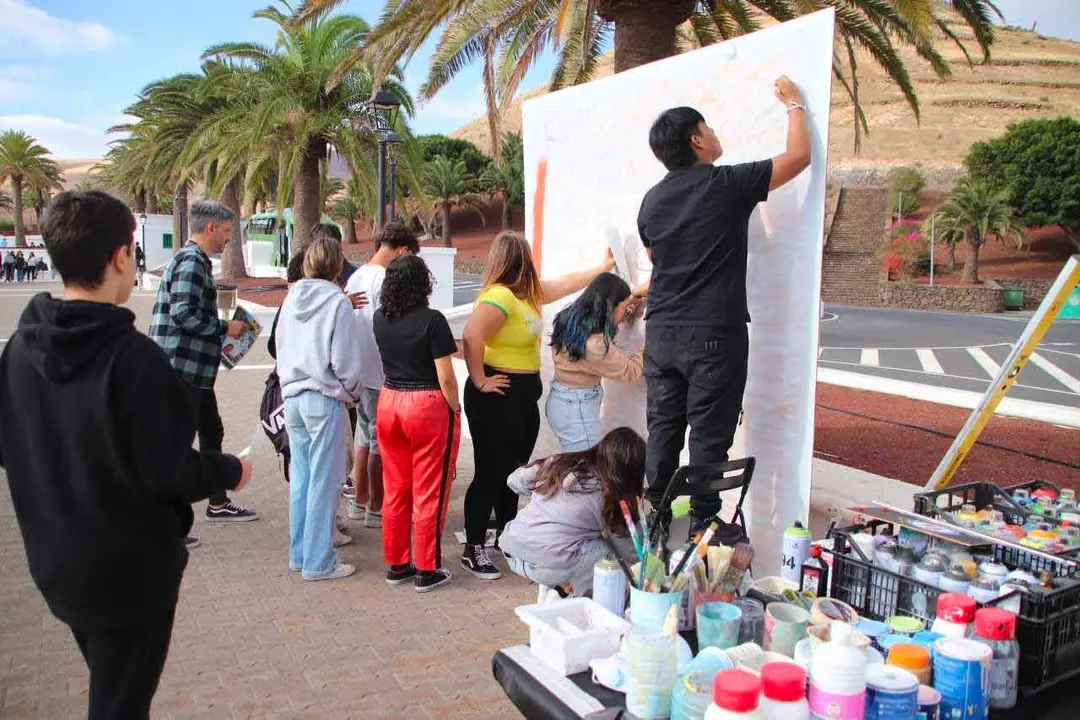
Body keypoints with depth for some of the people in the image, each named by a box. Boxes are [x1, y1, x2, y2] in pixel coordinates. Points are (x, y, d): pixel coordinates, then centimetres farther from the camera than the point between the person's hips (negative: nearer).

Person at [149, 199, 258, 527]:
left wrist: (220, 335, 16)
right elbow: (183, 314, -25)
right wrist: (225, 328, -14)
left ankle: (218, 504, 33)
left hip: (195, 370, 11)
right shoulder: (192, 261, -15)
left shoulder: (195, 260, 18)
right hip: (181, 368, -11)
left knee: (211, 433, 19)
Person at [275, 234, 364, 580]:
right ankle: (318, 562, 6)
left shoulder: (292, 298, 7)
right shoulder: (337, 301, -11)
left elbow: (279, 348, 14)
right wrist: (353, 391, 5)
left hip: (292, 396, 7)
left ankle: (298, 554, 24)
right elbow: (344, 360, -11)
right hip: (325, 398, -7)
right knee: (324, 482, 0)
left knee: (299, 479, 15)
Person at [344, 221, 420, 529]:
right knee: (381, 443, 2)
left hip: (359, 373, 9)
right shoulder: (385, 280, -17)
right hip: (381, 376, -9)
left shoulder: (355, 276, 10)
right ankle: (376, 509, 12)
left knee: (366, 438, 19)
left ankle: (359, 502, 29)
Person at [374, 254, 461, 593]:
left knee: (395, 489, 15)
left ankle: (396, 564, 25)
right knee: (429, 493, 5)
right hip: (428, 407, -6)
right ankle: (427, 571, 14)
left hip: (389, 403, 6)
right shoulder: (432, 320, -16)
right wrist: (455, 409, -2)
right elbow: (445, 377, -16)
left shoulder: (379, 319, 3)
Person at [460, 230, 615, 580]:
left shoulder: (527, 292, 10)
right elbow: (471, 337, -33)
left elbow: (565, 284, 25)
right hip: (497, 397, -10)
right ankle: (473, 550, 9)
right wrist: (480, 381, -24)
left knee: (513, 470, 19)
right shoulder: (499, 296, -20)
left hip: (524, 396, 10)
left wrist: (604, 267, 33)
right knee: (490, 473, -2)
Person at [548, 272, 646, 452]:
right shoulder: (594, 344, -29)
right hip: (577, 409, -10)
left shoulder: (571, 318, -2)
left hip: (562, 400, 10)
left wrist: (630, 300, 11)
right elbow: (631, 371, -16)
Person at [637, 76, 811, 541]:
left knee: (663, 429, 11)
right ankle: (702, 529, 9)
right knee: (709, 436, 2)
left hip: (661, 332, 6)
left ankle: (656, 521, 19)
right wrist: (794, 104, 17)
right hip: (714, 336, -5)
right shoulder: (727, 184, -8)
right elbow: (800, 155, 2)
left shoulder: (652, 200, 8)